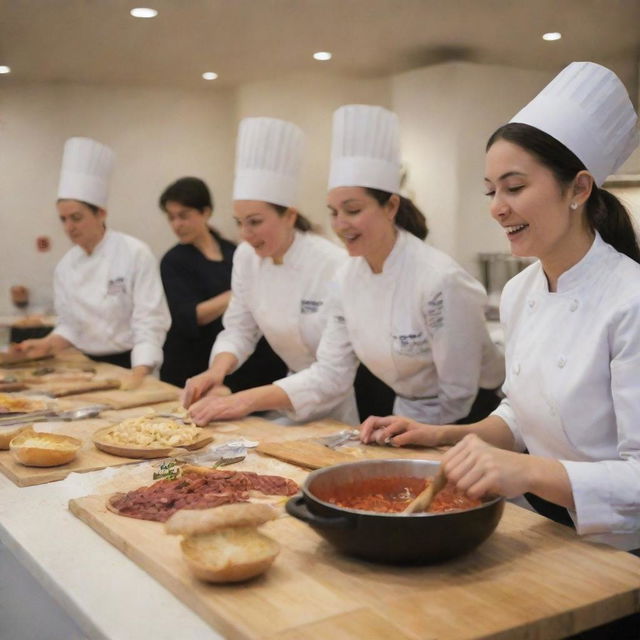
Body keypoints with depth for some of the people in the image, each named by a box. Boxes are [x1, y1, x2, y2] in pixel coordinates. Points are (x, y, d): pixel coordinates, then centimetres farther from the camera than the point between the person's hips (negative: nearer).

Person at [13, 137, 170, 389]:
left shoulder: (135, 254, -13)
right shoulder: (65, 265, 4)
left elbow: (150, 323, -17)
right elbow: (70, 324, 12)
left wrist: (138, 375, -27)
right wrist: (48, 345, -7)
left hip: (129, 366, -5)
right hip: (88, 368, 5)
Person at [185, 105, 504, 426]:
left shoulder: (439, 280, -23)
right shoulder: (348, 276, -3)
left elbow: (457, 396, -17)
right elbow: (330, 372, 1)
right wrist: (248, 400, -7)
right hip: (404, 414, 7)